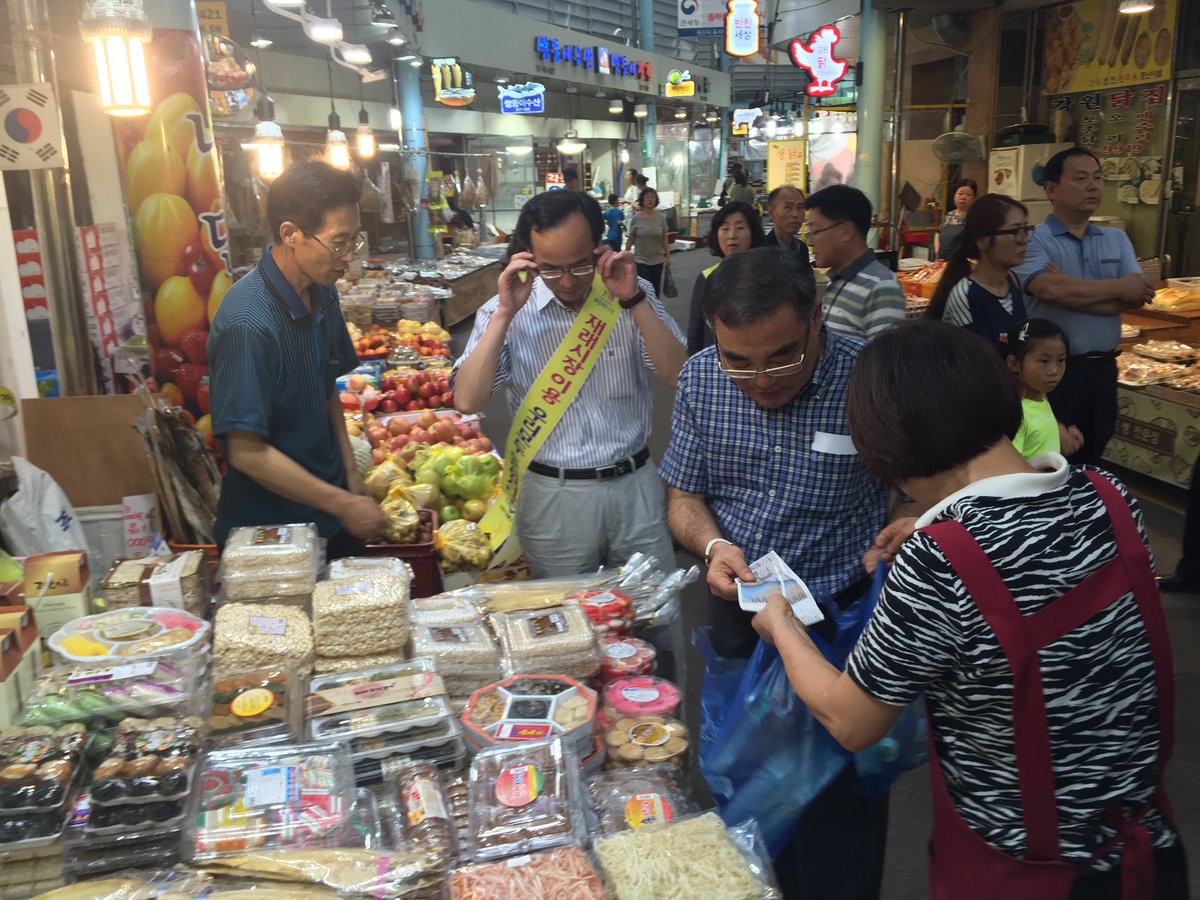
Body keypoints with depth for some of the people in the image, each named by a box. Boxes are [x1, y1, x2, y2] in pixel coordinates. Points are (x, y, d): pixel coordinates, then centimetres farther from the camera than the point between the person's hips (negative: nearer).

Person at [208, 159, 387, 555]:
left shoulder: (322, 294, 0)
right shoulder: (248, 322, -25)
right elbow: (247, 452, -23)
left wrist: (351, 475, 5)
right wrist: (344, 504, -17)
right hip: (272, 526, -7)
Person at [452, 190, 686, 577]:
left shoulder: (635, 294, -1)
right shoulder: (505, 312, -5)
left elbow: (682, 378, -10)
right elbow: (467, 401, -15)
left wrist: (633, 300, -17)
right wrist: (505, 314, -20)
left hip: (635, 486, 2)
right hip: (554, 496, -1)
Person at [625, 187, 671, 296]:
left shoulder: (661, 218, 0)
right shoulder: (636, 219, -6)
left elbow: (665, 239, 6)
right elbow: (630, 240, -1)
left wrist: (668, 256, 5)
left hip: (657, 260, 3)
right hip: (641, 260, -3)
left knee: (655, 291, 8)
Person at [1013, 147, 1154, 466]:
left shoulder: (1117, 239, 10)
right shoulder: (1034, 240, -7)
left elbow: (1138, 297, -2)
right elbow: (1051, 289, -24)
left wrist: (1073, 291, -16)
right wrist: (1117, 288, -9)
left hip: (1102, 369, 5)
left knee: (1091, 460, 17)